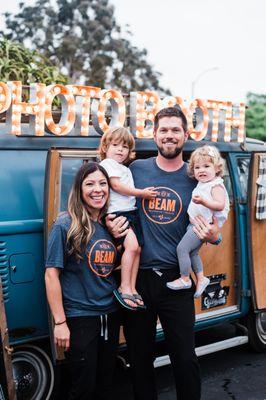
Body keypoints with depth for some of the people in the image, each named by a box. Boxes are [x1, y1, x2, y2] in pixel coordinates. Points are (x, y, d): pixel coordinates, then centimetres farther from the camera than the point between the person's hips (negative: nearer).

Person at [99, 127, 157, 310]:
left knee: (137, 249, 2)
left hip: (132, 212, 9)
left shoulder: (126, 169, 27)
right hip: (117, 212, -9)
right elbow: (116, 185, -12)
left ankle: (132, 288, 7)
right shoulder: (107, 164, -1)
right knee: (132, 245, -23)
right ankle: (124, 288, -17)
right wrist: (141, 193, -13)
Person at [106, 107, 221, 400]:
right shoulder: (136, 169, 2)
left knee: (184, 357, 4)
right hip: (138, 275, 1)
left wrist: (213, 236, -12)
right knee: (139, 356, 14)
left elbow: (210, 227, 10)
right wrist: (111, 224, -8)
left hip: (176, 279, -1)